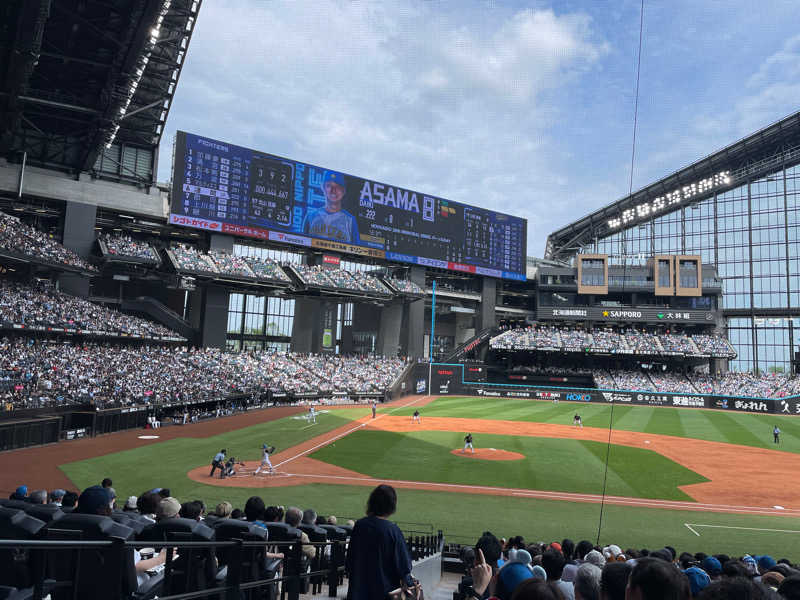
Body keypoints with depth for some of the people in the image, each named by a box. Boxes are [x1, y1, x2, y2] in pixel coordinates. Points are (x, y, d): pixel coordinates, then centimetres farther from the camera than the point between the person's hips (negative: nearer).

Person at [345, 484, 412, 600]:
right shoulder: (393, 531, -16)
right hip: (385, 590, -3)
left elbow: (350, 557, 5)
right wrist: (408, 582, 6)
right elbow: (403, 563, -10)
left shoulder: (359, 525, -6)